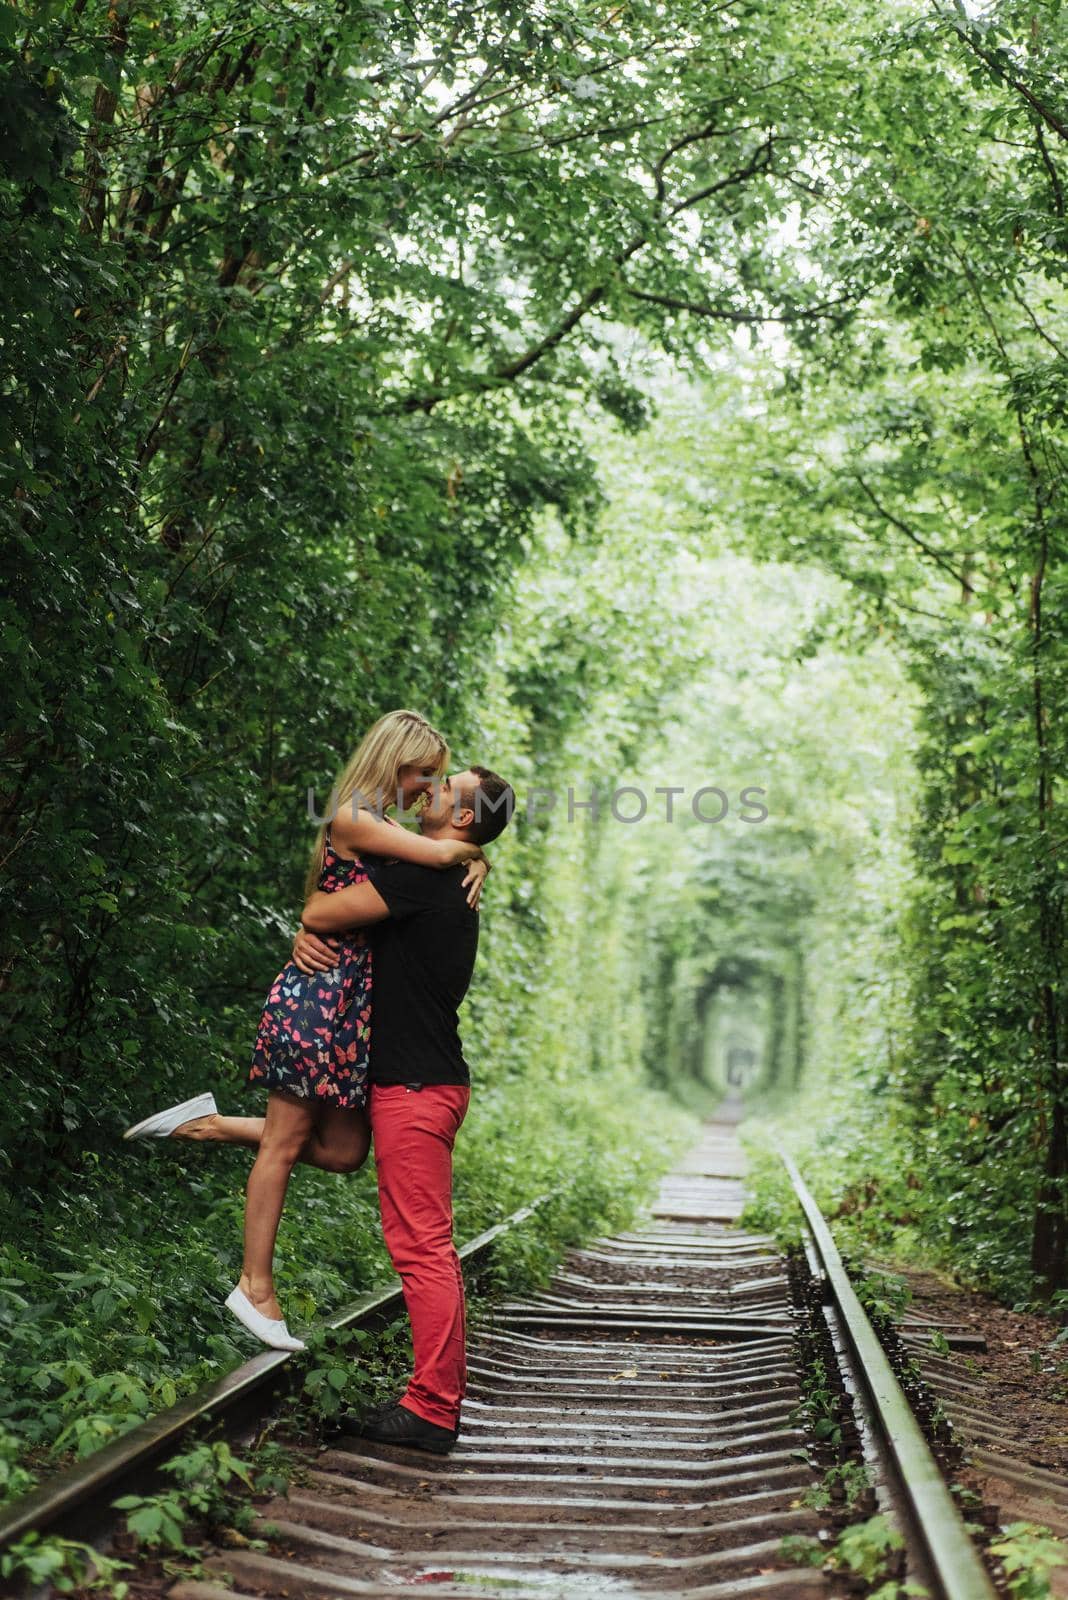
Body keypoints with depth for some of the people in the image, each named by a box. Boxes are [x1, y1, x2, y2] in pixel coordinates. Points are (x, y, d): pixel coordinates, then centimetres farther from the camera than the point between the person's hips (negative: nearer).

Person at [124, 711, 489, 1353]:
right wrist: (473, 847, 0)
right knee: (286, 1143, 0)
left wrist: (477, 862, -1)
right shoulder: (353, 820, -12)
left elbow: (460, 856, 22)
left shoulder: (384, 827, 16)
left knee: (344, 1150, 8)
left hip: (354, 1004, 10)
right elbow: (440, 853, -21)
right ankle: (257, 1286, 10)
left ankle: (212, 1126, 18)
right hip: (317, 994, -10)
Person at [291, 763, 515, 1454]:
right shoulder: (451, 885, 19)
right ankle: (444, 1395, 21)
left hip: (415, 1088, -11)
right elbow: (329, 919, 25)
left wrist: (312, 913, 9)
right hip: (431, 1083, 11)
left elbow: (322, 910, -15)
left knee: (422, 1246, -8)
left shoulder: (422, 874, -14)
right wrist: (307, 936, 4)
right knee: (428, 1244, 14)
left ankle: (431, 1411, -6)